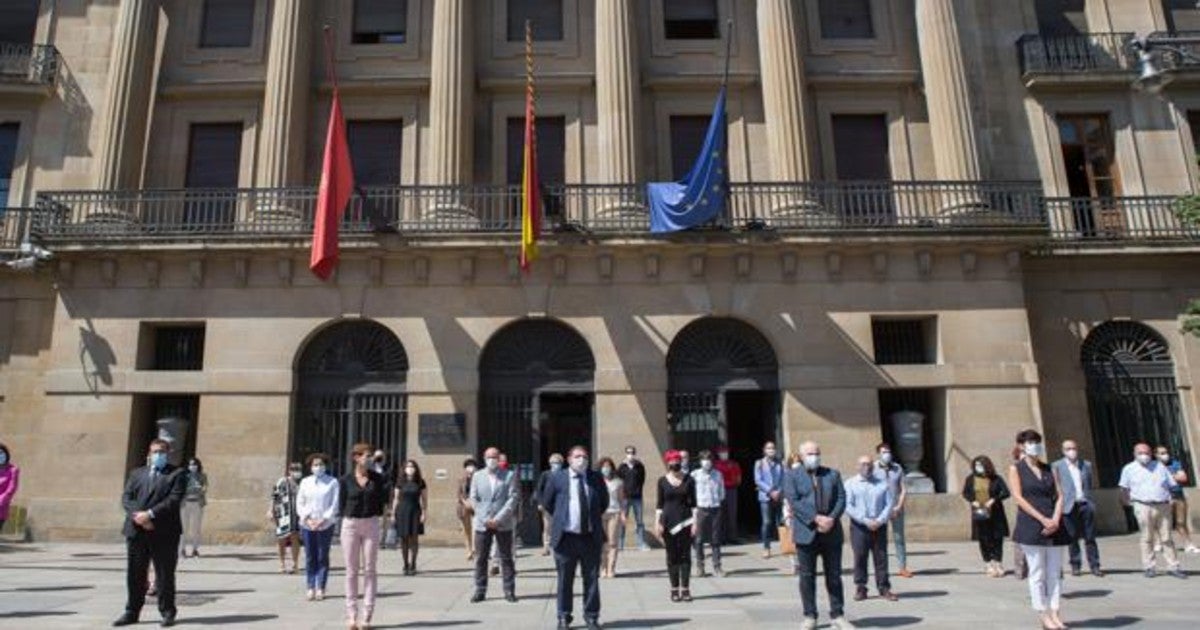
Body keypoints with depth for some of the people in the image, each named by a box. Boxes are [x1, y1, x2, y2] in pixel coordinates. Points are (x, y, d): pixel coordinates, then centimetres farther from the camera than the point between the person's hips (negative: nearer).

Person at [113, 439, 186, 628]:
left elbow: (174, 499, -9)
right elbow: (126, 498, 7)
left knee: (165, 574, 2)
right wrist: (137, 515, -11)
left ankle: (167, 612, 11)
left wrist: (150, 514, -17)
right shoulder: (137, 473, 17)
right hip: (136, 531, 4)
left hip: (164, 532, -4)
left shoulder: (176, 474, 3)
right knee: (135, 574, 8)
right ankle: (132, 612, 19)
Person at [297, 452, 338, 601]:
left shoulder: (332, 482, 1)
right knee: (310, 557, 4)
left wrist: (323, 520, -11)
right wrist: (307, 519, -6)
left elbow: (335, 504, -2)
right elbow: (299, 503, 7)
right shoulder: (305, 482, 9)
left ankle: (321, 588, 6)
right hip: (307, 524, 2)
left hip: (325, 525, -2)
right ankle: (310, 588, 11)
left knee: (323, 557, 1)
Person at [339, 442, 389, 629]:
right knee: (351, 571, 5)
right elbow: (341, 505, 5)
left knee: (369, 570, 2)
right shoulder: (345, 480, 0)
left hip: (371, 525, 1)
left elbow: (381, 502, 7)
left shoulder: (377, 478, 2)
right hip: (350, 525, 0)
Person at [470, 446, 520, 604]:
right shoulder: (477, 476, 9)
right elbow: (474, 499, 6)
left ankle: (509, 591, 10)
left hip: (503, 524, -2)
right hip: (482, 524, 2)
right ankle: (480, 591, 12)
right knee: (480, 559, 4)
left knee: (506, 558, 4)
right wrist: (485, 519, -6)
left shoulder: (509, 475, 2)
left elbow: (513, 498, -5)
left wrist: (498, 519, -13)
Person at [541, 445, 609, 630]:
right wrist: (560, 518, 9)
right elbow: (546, 502, 9)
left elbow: (604, 501, 16)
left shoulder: (596, 478, 3)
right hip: (566, 536, -1)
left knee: (591, 579, 7)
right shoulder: (557, 478, -2)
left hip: (591, 537, 1)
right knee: (565, 580, 7)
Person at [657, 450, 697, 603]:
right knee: (672, 556, 4)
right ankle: (674, 589, 11)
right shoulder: (663, 481, 2)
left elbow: (693, 503, 3)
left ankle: (685, 589, 8)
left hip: (685, 520, 0)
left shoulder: (688, 480, 2)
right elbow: (660, 504, 4)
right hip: (668, 521, 0)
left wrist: (695, 522, -3)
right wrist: (657, 523, -2)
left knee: (685, 555, 0)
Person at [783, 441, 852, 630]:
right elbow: (794, 501, -7)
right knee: (807, 576, 3)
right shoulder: (792, 476, 4)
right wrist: (816, 519, -18)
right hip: (806, 532, -2)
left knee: (834, 576, 7)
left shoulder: (833, 474, 13)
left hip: (832, 532, 2)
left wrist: (831, 519, -13)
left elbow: (841, 499, 3)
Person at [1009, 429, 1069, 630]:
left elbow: (1059, 496, 7)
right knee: (1037, 573, -1)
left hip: (1054, 526, 5)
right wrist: (1042, 519, -16)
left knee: (1055, 572, 6)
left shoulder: (1049, 469, 15)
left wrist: (1056, 519, -9)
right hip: (1031, 525, -4)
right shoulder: (1016, 469, 2)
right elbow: (1018, 498, -7)